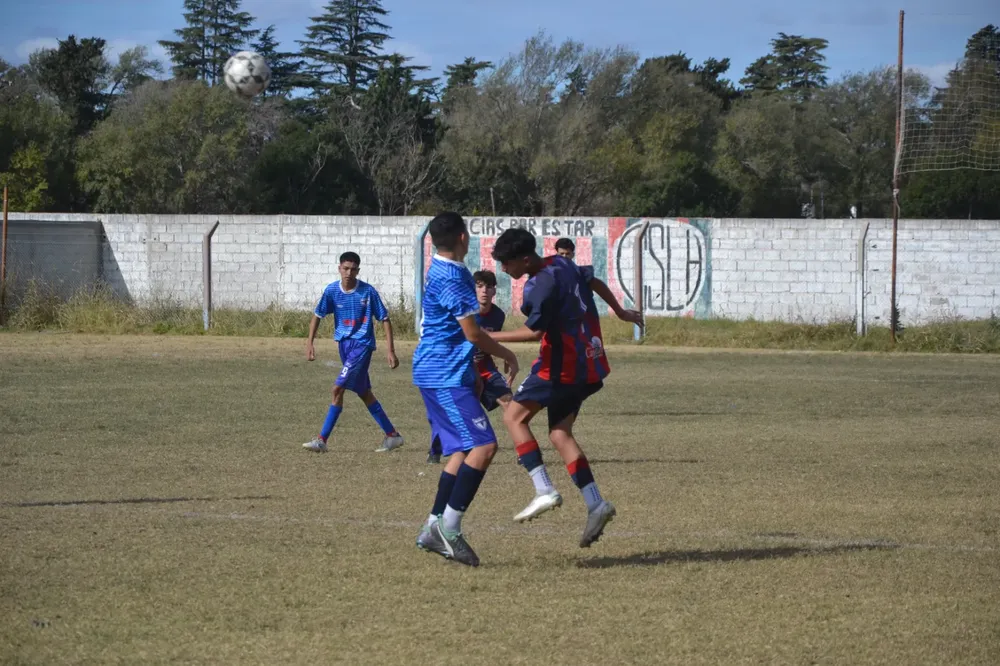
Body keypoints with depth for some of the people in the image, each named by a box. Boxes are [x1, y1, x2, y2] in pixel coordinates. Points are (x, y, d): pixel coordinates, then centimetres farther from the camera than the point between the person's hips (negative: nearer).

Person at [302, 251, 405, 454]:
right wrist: (310, 343, -3)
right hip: (344, 344, 6)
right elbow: (318, 315, 8)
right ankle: (392, 435, 24)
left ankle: (322, 440, -11)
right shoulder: (332, 290, -2)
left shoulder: (368, 291, -12)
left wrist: (390, 350, -9)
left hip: (362, 344, -6)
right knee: (364, 392, 12)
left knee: (338, 388, -14)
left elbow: (384, 319, -5)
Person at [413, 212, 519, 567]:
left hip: (438, 374, 10)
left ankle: (433, 530, 11)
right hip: (446, 377, -10)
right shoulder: (451, 278, -16)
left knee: (464, 450, 11)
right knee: (483, 446, -15)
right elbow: (472, 333, -16)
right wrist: (507, 355, -1)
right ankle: (449, 526, -17)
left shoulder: (442, 271, 16)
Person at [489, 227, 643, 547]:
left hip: (562, 366, -10)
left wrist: (491, 337, -13)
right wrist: (620, 311, 39)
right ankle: (596, 505, 1)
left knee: (514, 415, -1)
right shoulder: (561, 263, 9)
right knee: (559, 433, 10)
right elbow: (595, 282, 23)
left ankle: (545, 491, -12)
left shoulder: (541, 286, -20)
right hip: (588, 364, 10)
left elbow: (534, 331, -21)